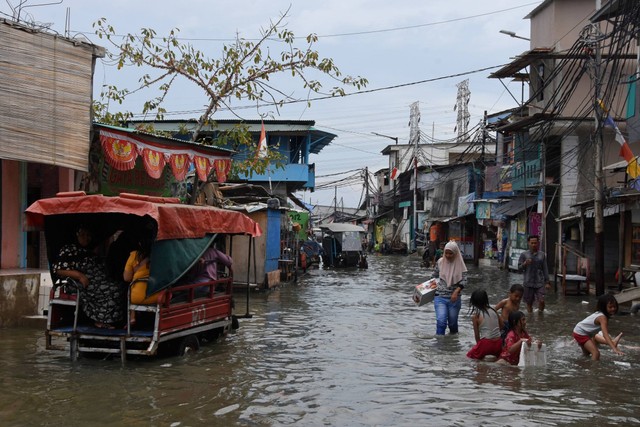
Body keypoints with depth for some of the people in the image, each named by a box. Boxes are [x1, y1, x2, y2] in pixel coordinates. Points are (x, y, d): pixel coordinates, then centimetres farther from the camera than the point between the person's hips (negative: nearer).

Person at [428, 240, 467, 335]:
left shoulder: (460, 265, -5)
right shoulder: (440, 262, -1)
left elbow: (464, 280, -8)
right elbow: (434, 275, 17)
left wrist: (456, 291, -20)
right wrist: (433, 282, 3)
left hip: (454, 298, 0)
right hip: (440, 297, 0)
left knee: (452, 323, 13)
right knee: (441, 321, -17)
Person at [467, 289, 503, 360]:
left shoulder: (475, 315, -6)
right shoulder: (493, 311, 6)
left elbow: (476, 334, -2)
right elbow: (501, 326, 12)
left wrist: (478, 343, 12)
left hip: (486, 343, -4)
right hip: (498, 343, 4)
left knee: (469, 356, 19)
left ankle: (484, 359, 0)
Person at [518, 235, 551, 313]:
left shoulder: (542, 255, 8)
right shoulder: (524, 255, 2)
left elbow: (545, 269, 11)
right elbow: (519, 268, 3)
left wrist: (547, 282, 7)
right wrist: (524, 264, -18)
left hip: (540, 283, 0)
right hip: (528, 283, 0)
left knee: (541, 301, -10)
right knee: (529, 302, 5)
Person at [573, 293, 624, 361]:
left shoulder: (605, 315, -5)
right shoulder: (602, 317, -33)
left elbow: (606, 333, 2)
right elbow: (605, 335, -43)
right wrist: (614, 349, -52)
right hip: (580, 333, -11)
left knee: (587, 353, 33)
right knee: (596, 353, -25)